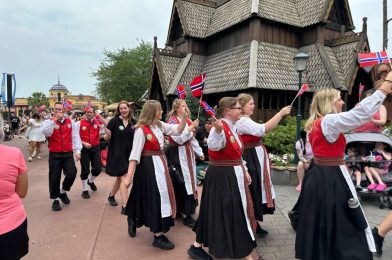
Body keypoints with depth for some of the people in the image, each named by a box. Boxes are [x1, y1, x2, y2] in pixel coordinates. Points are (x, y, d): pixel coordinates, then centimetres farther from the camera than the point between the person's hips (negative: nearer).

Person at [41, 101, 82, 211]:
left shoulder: (70, 122, 5)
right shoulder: (49, 122, 0)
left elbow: (75, 137, 5)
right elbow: (45, 132, -22)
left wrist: (77, 151, 1)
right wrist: (55, 120, -23)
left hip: (68, 154, 2)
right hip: (54, 155, -1)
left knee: (71, 175, -2)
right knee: (54, 178, 4)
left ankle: (63, 192, 27)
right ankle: (55, 200, 23)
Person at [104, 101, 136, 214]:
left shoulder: (133, 122, 3)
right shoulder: (114, 121, -9)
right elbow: (106, 138, -7)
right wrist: (108, 135, -28)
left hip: (129, 153, 5)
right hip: (116, 153, -5)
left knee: (120, 177, 19)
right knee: (123, 178, -9)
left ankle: (111, 196, 44)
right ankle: (124, 207, -3)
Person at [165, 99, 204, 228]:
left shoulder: (188, 121, 11)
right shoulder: (172, 121, -11)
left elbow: (193, 139, 16)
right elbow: (179, 139, -22)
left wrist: (200, 152, 16)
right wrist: (191, 128, -25)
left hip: (188, 153, 8)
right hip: (177, 155, -8)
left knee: (189, 180, 13)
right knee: (181, 182, -6)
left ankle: (187, 209, 28)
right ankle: (185, 214, 3)